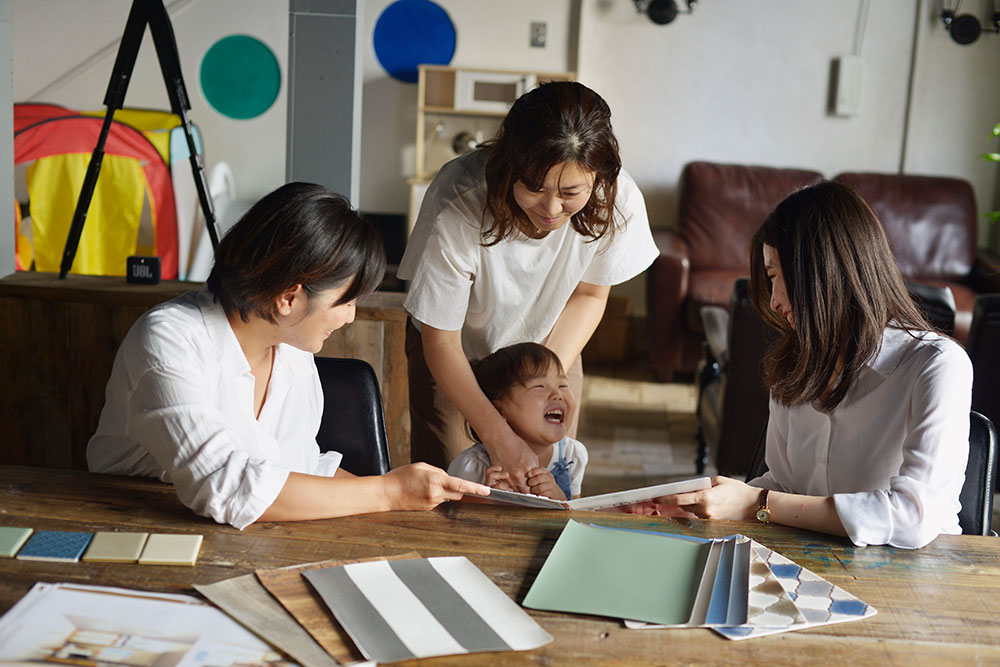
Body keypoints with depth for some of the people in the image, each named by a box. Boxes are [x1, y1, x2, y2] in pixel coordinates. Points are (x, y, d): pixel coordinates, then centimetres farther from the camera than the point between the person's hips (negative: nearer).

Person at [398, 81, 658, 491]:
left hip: (550, 349, 2)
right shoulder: (457, 207, -38)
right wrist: (499, 437, -38)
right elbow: (440, 342, -28)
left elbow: (588, 294, -9)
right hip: (457, 354, -2)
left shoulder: (618, 200, -30)